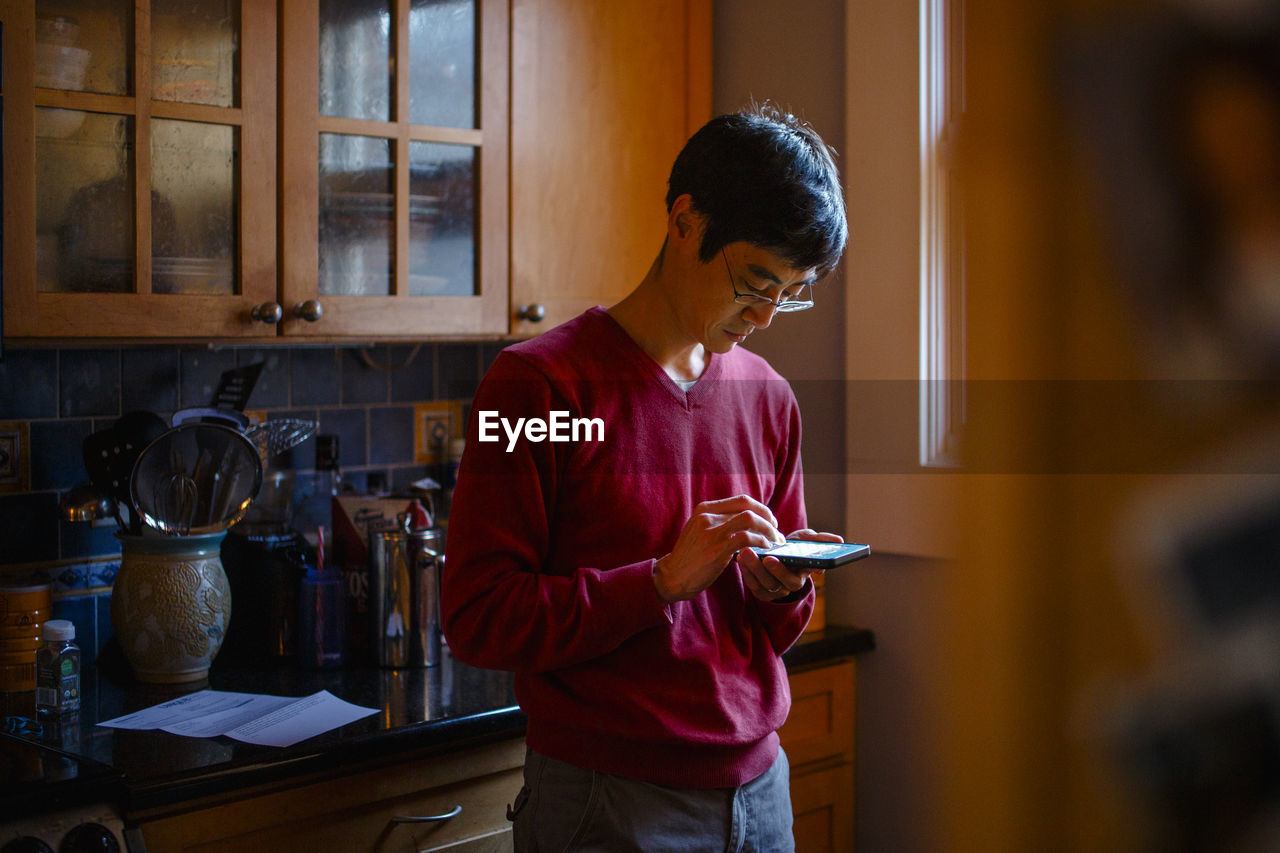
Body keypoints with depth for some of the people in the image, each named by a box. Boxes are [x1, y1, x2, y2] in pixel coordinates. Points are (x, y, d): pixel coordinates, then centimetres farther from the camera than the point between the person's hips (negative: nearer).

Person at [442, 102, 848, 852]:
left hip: (757, 789, 6)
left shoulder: (769, 398, 7)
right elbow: (477, 619, -15)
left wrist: (786, 589, -7)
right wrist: (662, 579, -21)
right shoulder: (537, 383, -11)